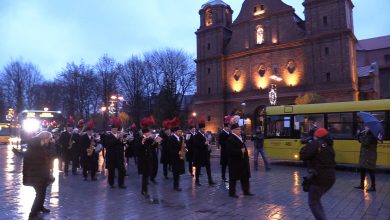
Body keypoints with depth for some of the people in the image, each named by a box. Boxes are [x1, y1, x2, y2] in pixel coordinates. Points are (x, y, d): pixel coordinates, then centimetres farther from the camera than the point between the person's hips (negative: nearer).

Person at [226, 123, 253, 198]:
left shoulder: (240, 137, 12)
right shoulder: (230, 139, -17)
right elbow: (231, 151, -27)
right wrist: (240, 151, -22)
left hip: (243, 161, 9)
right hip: (235, 162, -9)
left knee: (245, 177, 14)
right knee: (233, 178, 3)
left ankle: (246, 191, 26)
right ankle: (232, 192, 15)